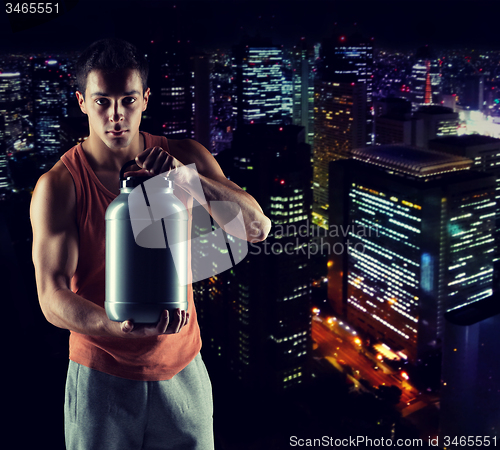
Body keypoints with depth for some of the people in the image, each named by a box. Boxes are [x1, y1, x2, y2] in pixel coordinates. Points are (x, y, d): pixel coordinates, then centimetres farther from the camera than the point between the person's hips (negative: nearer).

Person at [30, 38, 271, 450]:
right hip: (101, 375, -2)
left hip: (182, 368, 3)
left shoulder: (185, 157, -4)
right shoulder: (57, 186, -12)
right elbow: (53, 297, -17)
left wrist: (187, 176, -27)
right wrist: (122, 327, -36)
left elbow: (257, 228, -13)